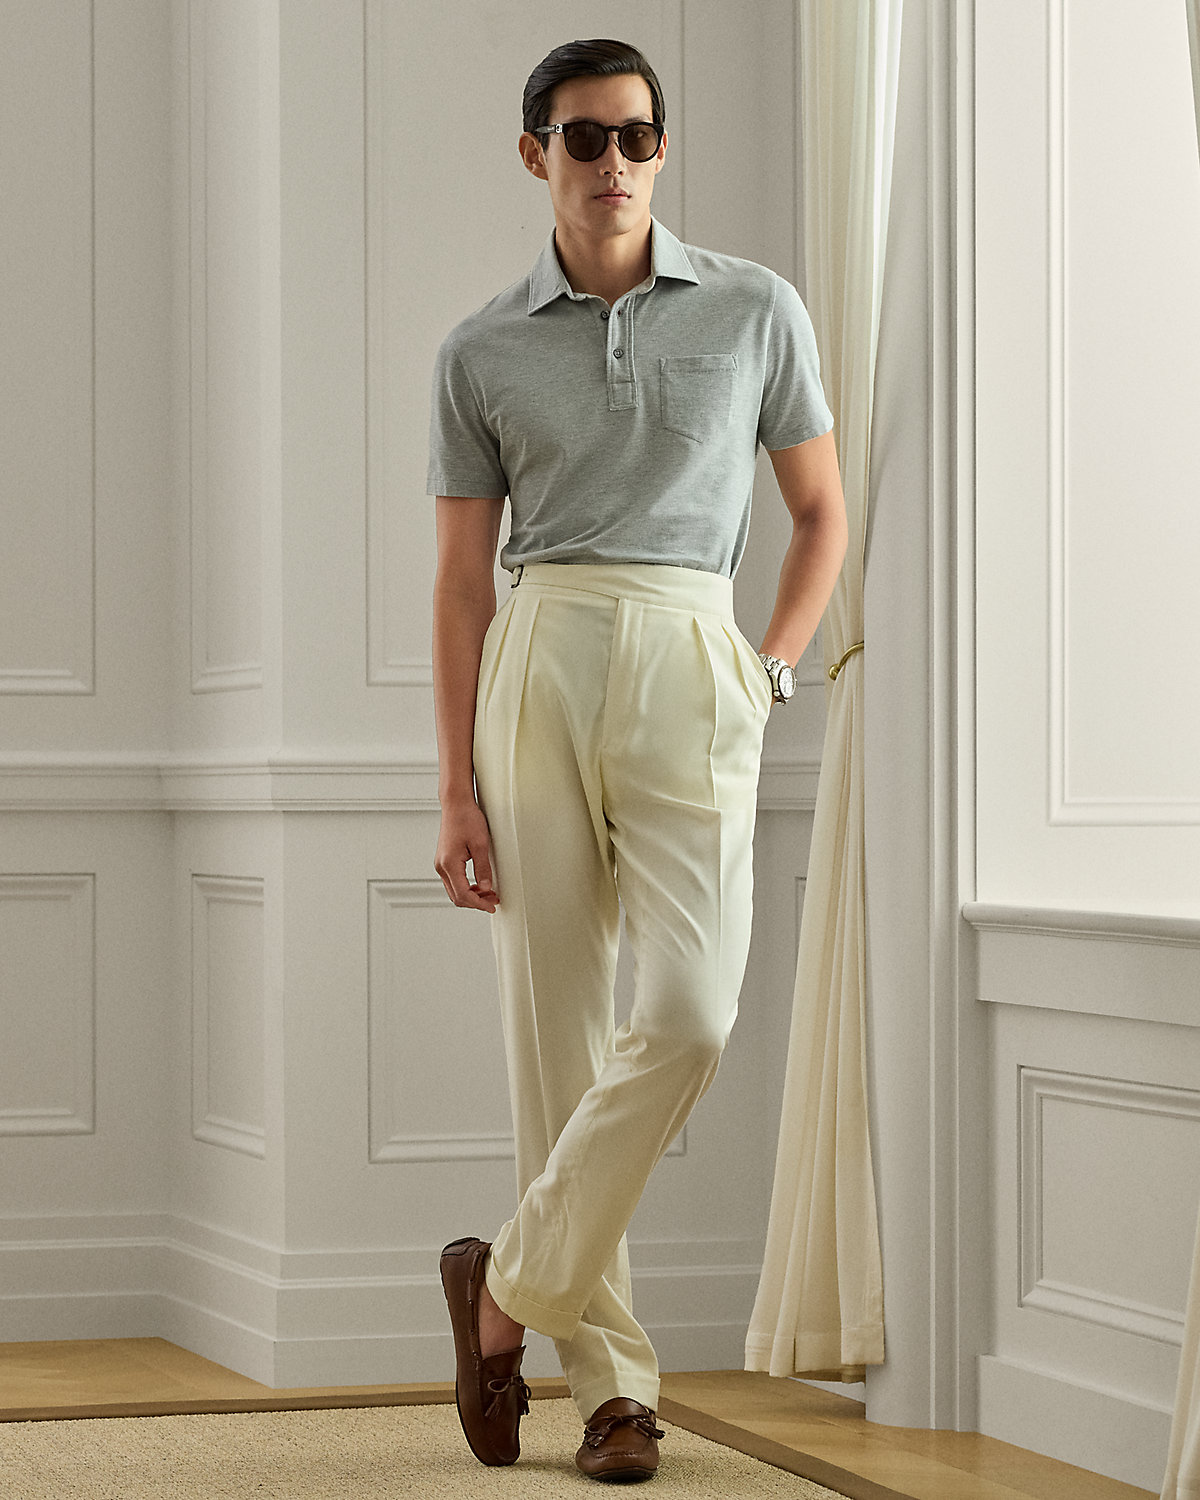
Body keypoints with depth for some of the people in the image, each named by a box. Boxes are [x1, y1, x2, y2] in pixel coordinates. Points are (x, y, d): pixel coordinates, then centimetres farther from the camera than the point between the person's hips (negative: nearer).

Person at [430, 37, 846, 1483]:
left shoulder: (755, 312, 7)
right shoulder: (482, 352, 7)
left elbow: (822, 512, 14)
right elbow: (461, 576, 7)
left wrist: (767, 673, 1)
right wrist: (454, 788, 1)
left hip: (690, 669, 0)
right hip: (535, 669, 1)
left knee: (686, 1016, -16)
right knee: (556, 1023, 0)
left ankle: (509, 1282, 2)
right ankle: (611, 1375, 8)